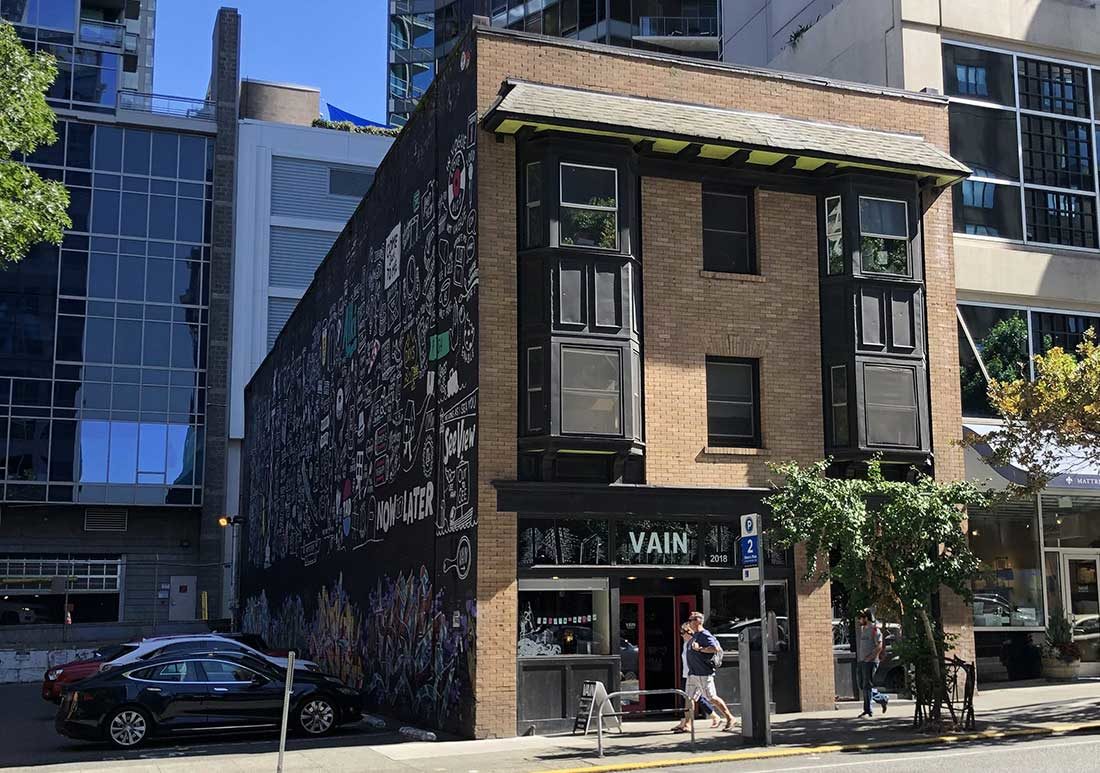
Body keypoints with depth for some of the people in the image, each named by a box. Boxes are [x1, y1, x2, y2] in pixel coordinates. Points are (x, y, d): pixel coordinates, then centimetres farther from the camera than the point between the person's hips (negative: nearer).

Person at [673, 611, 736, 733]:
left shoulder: (704, 635, -14)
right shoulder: (694, 636, 16)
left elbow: (715, 648, -26)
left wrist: (699, 649, -23)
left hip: (704, 673, -10)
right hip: (692, 673, 10)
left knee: (712, 698, -3)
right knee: (689, 698, 6)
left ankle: (729, 718, 11)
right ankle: (686, 724, 8)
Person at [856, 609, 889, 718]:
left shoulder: (875, 630, -9)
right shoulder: (863, 629, 18)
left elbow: (879, 647, -17)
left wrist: (869, 658, -18)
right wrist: (859, 659, 15)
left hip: (870, 662, -9)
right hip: (861, 661, 9)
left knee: (867, 686, -7)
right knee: (862, 685, 9)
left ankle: (867, 710, -2)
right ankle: (882, 699, 24)